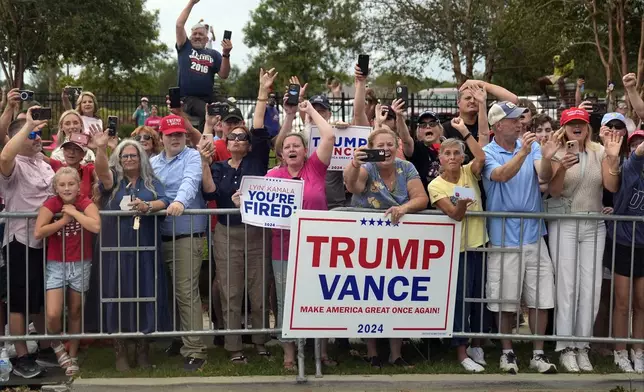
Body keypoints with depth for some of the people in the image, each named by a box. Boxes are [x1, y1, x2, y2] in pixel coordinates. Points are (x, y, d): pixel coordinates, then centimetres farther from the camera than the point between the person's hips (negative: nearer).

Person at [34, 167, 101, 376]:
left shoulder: (86, 203, -7)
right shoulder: (50, 204, -7)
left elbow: (95, 226, -25)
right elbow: (38, 233, -18)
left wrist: (74, 212, -19)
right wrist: (63, 220, -17)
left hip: (80, 264, 1)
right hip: (56, 264, -1)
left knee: (75, 312, 12)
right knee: (53, 314, -13)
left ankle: (73, 357, 27)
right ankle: (56, 344, 20)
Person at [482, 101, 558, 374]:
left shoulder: (532, 146, 4)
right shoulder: (487, 153, -5)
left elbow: (544, 177, -10)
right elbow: (502, 175, -24)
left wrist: (546, 159, -31)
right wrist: (522, 153, -38)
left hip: (533, 234, 3)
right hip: (504, 237, -3)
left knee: (541, 299, 6)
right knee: (505, 300, 6)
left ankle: (538, 354, 18)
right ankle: (507, 353, 22)